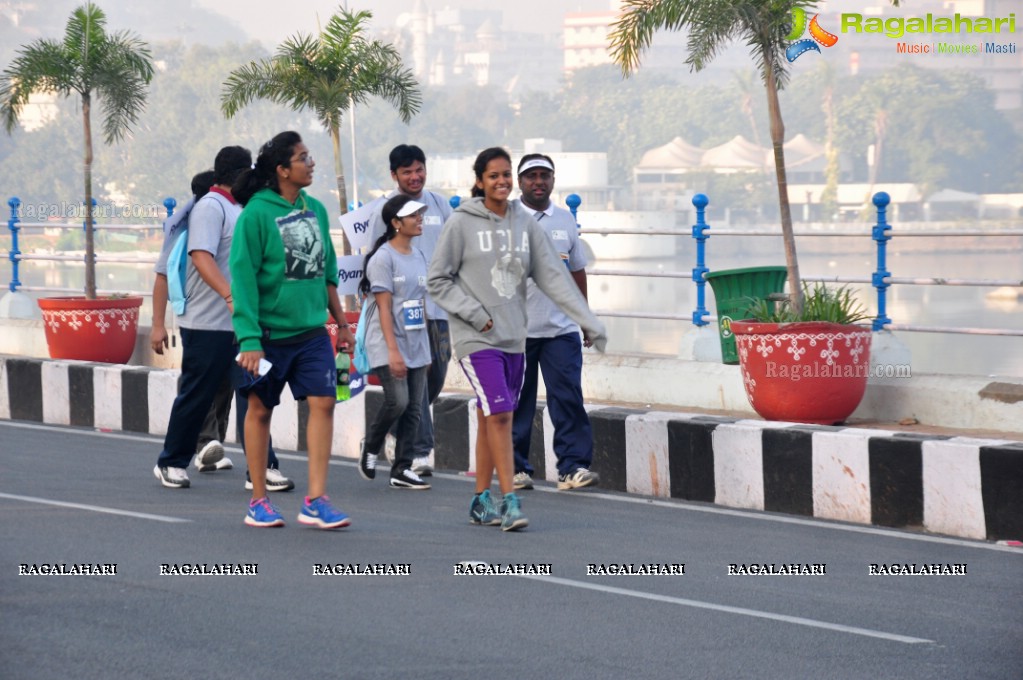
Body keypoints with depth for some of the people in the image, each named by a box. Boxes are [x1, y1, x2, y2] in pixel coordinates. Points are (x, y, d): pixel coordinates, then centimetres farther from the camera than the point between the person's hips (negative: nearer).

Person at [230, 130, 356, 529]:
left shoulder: (315, 210, 7)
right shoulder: (256, 214, -11)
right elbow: (243, 278, -13)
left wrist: (341, 322, 18)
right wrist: (249, 340, -18)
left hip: (312, 333, 5)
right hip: (270, 333, -5)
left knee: (322, 402, -7)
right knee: (260, 409, 7)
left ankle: (315, 500, -5)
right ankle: (258, 501, 17)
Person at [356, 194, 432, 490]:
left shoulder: (418, 256, 14)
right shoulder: (384, 258, -9)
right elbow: (384, 307, -13)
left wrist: (426, 348, 16)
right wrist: (393, 350, -19)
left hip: (417, 347, 7)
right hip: (388, 346, -7)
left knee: (414, 407, 2)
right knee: (397, 401, -16)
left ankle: (402, 470, 6)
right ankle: (370, 449, 10)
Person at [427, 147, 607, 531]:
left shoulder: (525, 225, 7)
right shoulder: (461, 224, -4)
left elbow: (554, 277, 5)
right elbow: (438, 281, -1)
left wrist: (588, 321, -1)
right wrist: (473, 313, -11)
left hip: (514, 338, 5)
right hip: (477, 339, -5)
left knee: (491, 419, 11)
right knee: (499, 414, -15)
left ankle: (482, 501, 19)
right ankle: (509, 500, -13)